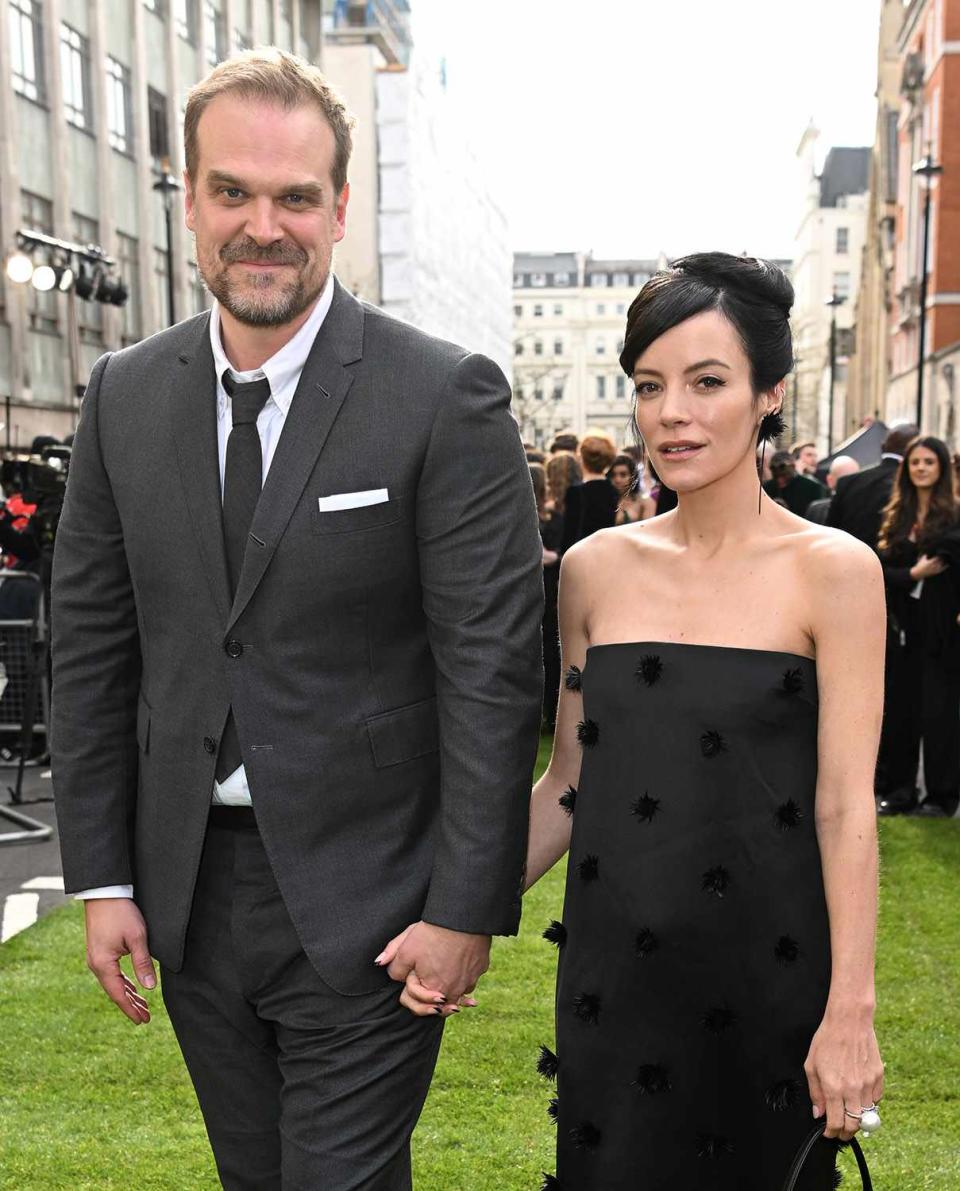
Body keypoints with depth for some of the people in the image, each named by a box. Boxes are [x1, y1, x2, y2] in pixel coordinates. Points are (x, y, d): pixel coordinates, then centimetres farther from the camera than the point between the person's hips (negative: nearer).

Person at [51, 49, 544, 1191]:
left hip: (364, 902, -5)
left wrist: (467, 909, -14)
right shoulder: (124, 394, 2)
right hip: (186, 892, 5)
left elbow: (492, 667, -13)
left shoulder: (447, 397, -12)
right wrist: (102, 877, 4)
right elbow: (90, 645, 6)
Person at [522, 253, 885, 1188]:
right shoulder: (594, 568, 3)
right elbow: (567, 783, 8)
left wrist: (851, 1013, -13)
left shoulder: (832, 571, -8)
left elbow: (844, 806, -10)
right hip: (611, 963, 3)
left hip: (764, 969, -3)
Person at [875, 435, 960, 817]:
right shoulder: (894, 516, 8)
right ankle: (898, 790, 19)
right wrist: (912, 574, -12)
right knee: (900, 710, 9)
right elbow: (881, 569, 5)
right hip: (903, 627, 4)